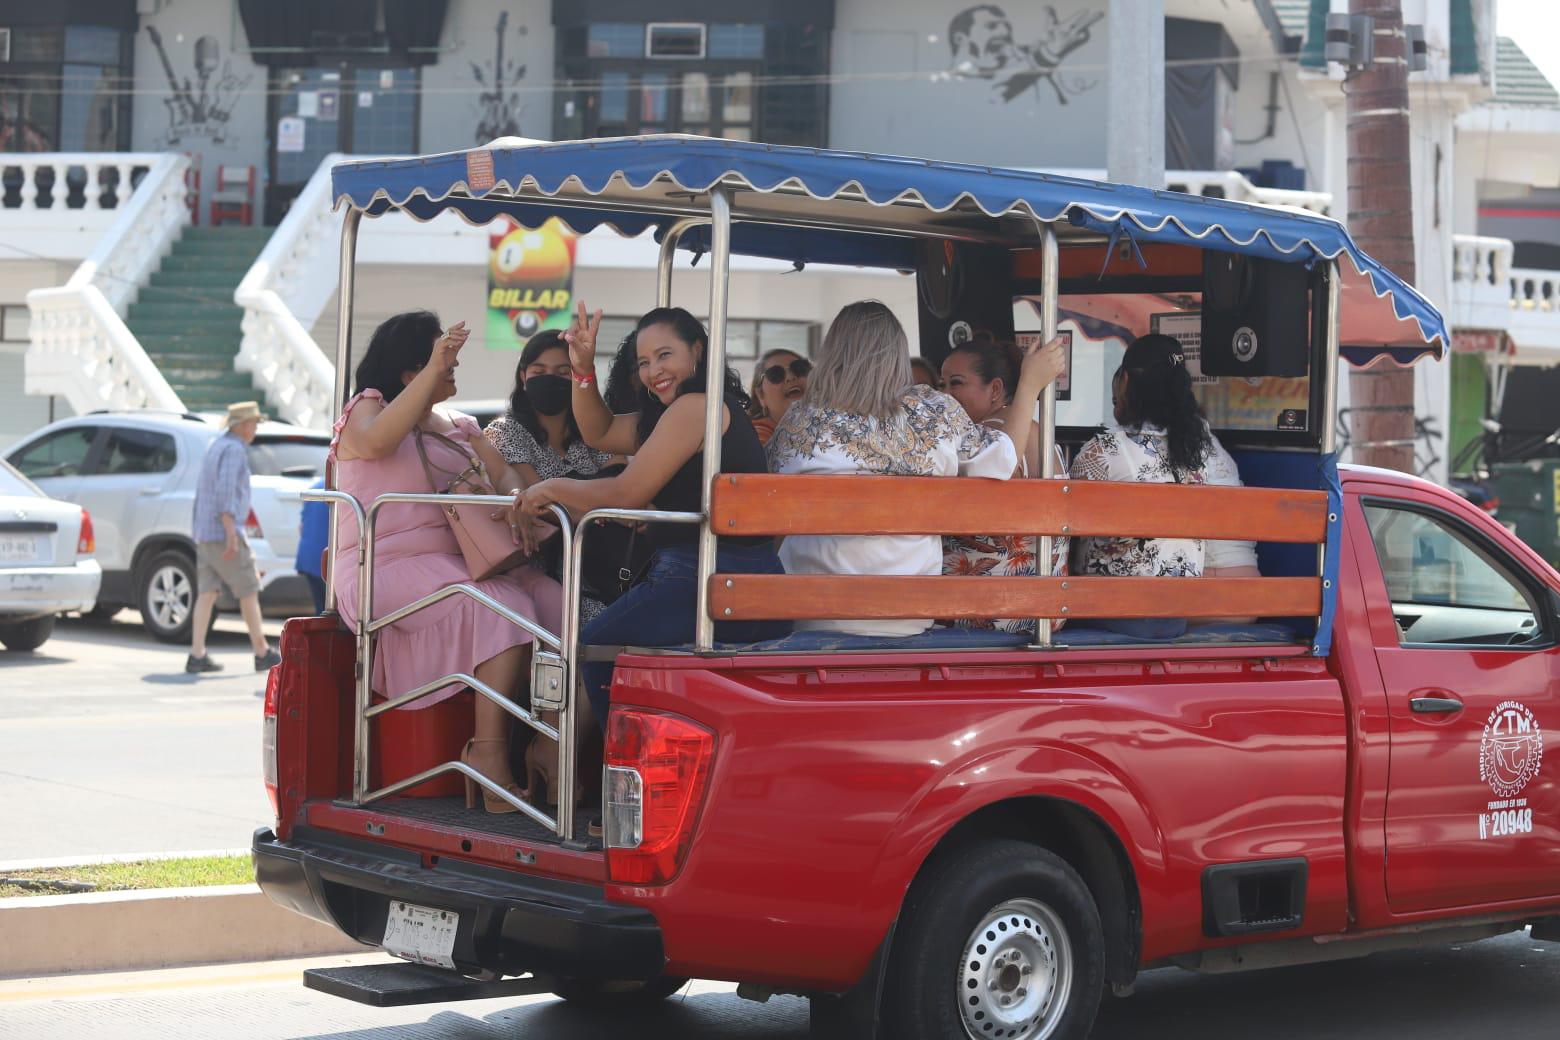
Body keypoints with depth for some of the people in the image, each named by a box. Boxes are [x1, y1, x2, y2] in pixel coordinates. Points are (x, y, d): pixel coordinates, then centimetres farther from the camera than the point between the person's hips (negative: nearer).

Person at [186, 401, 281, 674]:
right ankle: (262, 653, 8)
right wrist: (232, 536, -26)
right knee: (249, 592, 1)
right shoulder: (234, 450, -12)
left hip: (204, 534, 9)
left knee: (206, 593, 3)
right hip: (224, 532, -9)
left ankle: (197, 656, -5)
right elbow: (225, 493, -22)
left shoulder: (216, 447, 18)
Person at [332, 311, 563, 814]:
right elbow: (377, 440, -20)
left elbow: (505, 475, 11)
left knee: (550, 598, -19)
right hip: (384, 568, -7)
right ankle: (490, 753, -29)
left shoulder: (462, 428, 26)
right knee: (501, 606, -30)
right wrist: (432, 370, -25)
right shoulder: (368, 409, 5)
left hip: (455, 563, 7)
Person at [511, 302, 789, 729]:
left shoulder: (694, 406, -13)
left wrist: (551, 489, -1)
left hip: (710, 583, -10)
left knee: (595, 648, 4)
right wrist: (584, 368, 10)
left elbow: (627, 493, -14)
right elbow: (599, 433, 23)